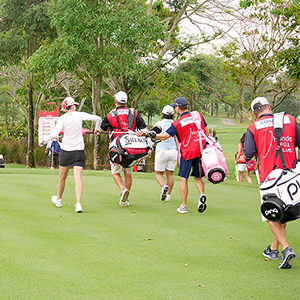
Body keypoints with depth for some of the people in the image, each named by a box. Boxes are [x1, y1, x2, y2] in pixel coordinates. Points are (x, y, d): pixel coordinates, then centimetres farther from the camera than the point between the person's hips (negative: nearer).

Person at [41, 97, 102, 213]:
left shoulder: (62, 118, -5)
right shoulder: (79, 115, -1)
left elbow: (55, 134, -18)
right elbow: (98, 118, -3)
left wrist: (44, 140, -2)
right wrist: (97, 129, 15)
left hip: (65, 151, 0)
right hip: (79, 151, 0)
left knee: (62, 177, 17)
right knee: (78, 178, -7)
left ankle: (58, 199, 36)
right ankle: (78, 203, -19)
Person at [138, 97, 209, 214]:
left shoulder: (177, 123, -7)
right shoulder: (198, 115, 3)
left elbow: (165, 136, -9)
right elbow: (207, 131, 9)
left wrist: (148, 134, -3)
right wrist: (204, 145, 20)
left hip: (187, 152, -4)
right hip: (200, 150, 4)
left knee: (183, 179, 5)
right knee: (198, 177, 16)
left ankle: (184, 206, 5)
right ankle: (202, 194, -12)